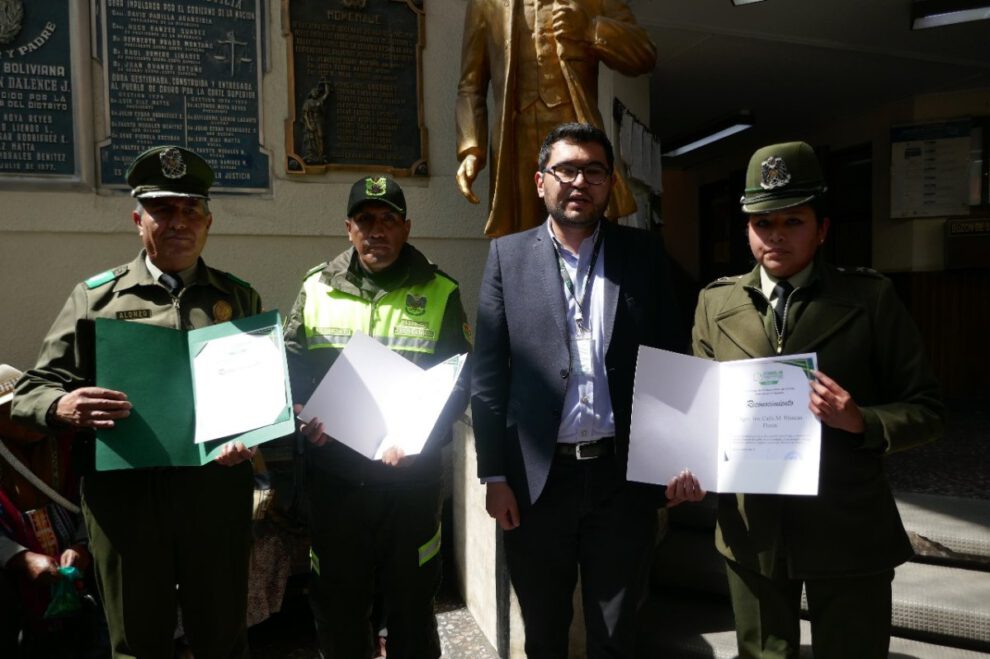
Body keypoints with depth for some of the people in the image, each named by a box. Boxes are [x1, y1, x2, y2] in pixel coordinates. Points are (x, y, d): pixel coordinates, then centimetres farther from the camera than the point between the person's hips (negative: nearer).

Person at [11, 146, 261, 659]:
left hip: (217, 487, 1)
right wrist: (64, 408, -17)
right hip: (125, 490, 0)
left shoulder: (240, 298, 10)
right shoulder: (95, 297, 7)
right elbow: (31, 391, 6)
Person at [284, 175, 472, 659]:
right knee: (337, 600, 16)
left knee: (411, 600, 14)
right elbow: (288, 368, 8)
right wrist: (304, 417, -11)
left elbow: (459, 379, -2)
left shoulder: (439, 292, 1)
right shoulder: (316, 288, 6)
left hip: (411, 476, -1)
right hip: (333, 476, 2)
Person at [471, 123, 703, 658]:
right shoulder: (508, 255, 2)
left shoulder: (643, 254, 4)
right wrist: (494, 475, -4)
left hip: (624, 475, 0)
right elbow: (488, 375, -1)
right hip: (537, 478, 0)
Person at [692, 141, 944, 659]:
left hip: (848, 531, -2)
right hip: (751, 528, 2)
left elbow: (925, 409, -2)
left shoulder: (870, 298, -4)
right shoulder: (715, 303, 3)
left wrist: (861, 421, -21)